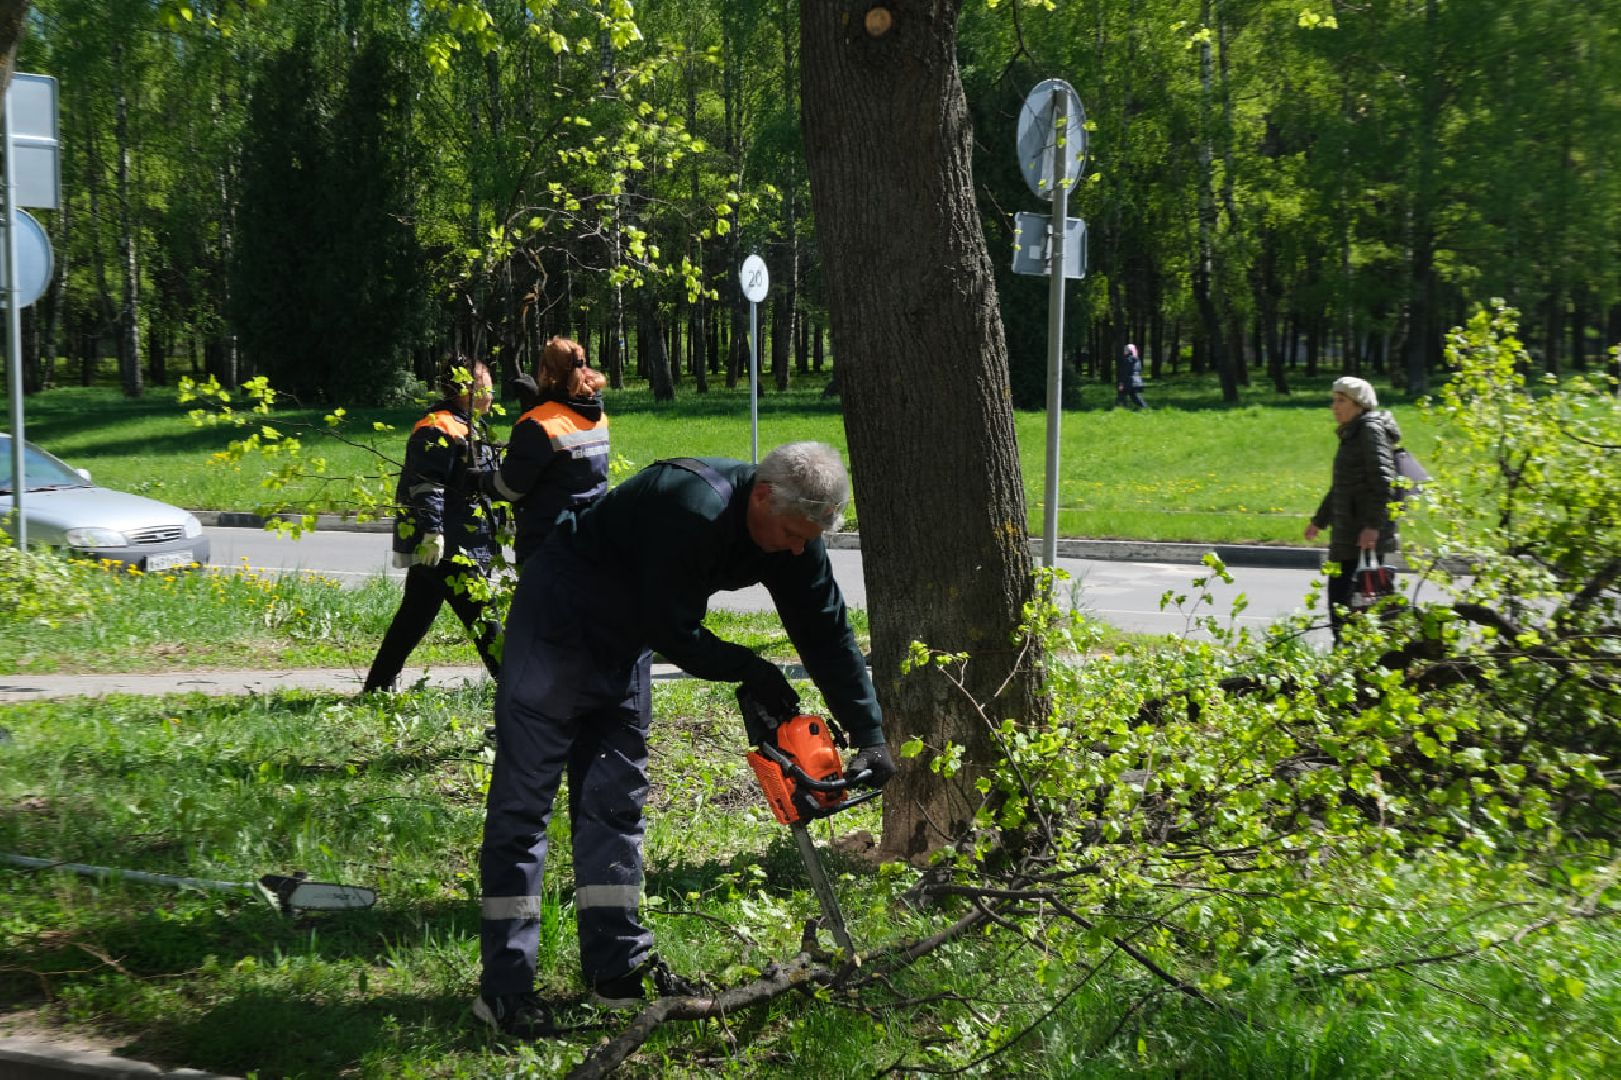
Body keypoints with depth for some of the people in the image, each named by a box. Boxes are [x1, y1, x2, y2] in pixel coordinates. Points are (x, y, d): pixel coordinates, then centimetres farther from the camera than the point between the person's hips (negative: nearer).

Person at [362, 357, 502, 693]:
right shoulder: (437, 429, -13)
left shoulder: (469, 428, 20)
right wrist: (433, 530, -28)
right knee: (480, 615, -9)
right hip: (444, 548, -11)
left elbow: (484, 483, 28)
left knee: (413, 620, 13)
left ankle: (376, 687, 18)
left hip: (462, 544, 11)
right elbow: (426, 485, -21)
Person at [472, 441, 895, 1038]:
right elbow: (672, 631, -28)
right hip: (558, 623, -8)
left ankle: (617, 967, 14)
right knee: (524, 799, -7)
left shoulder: (791, 534, -9)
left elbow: (828, 634, -3)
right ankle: (503, 987, -5)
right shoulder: (695, 508, -34)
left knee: (615, 800, 8)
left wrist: (870, 735, -5)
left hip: (624, 640, 8)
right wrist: (751, 672, -17)